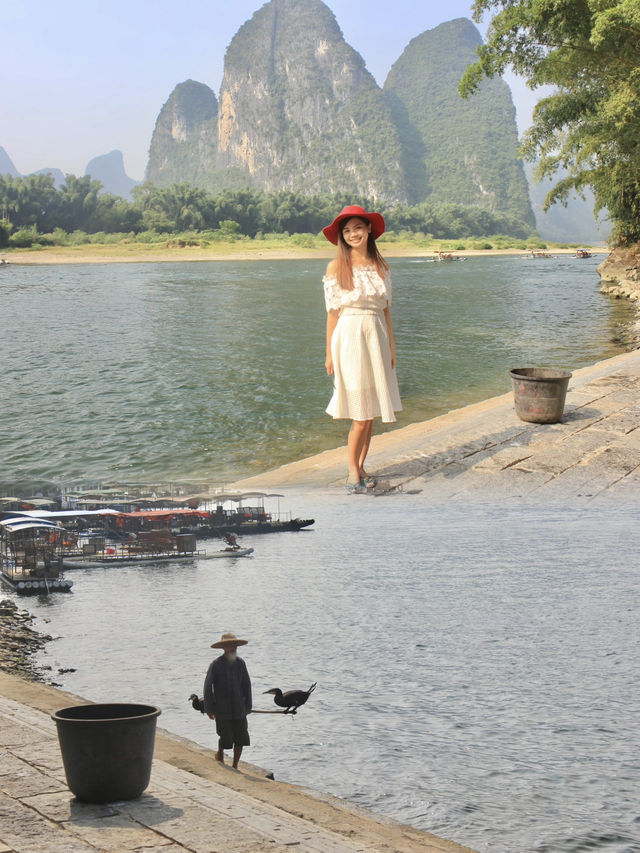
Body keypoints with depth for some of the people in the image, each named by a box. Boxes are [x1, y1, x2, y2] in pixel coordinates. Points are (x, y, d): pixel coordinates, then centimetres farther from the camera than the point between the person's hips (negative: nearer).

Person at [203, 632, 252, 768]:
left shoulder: (240, 663, 2)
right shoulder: (216, 665, -10)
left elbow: (246, 684, 11)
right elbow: (208, 687, -6)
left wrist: (248, 705, 11)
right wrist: (209, 709, -7)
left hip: (239, 709, 4)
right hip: (222, 710, -4)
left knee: (241, 739, 1)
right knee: (225, 738, -3)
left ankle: (235, 767, 15)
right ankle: (220, 755, 28)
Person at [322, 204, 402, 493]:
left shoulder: (381, 267, 9)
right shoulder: (336, 267, -3)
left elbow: (386, 309, 12)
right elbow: (333, 313, -3)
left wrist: (391, 346, 9)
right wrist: (330, 353, -4)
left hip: (376, 339, 5)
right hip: (349, 339, -5)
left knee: (372, 410, 7)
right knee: (361, 413, -6)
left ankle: (361, 466, 18)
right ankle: (353, 470, 8)